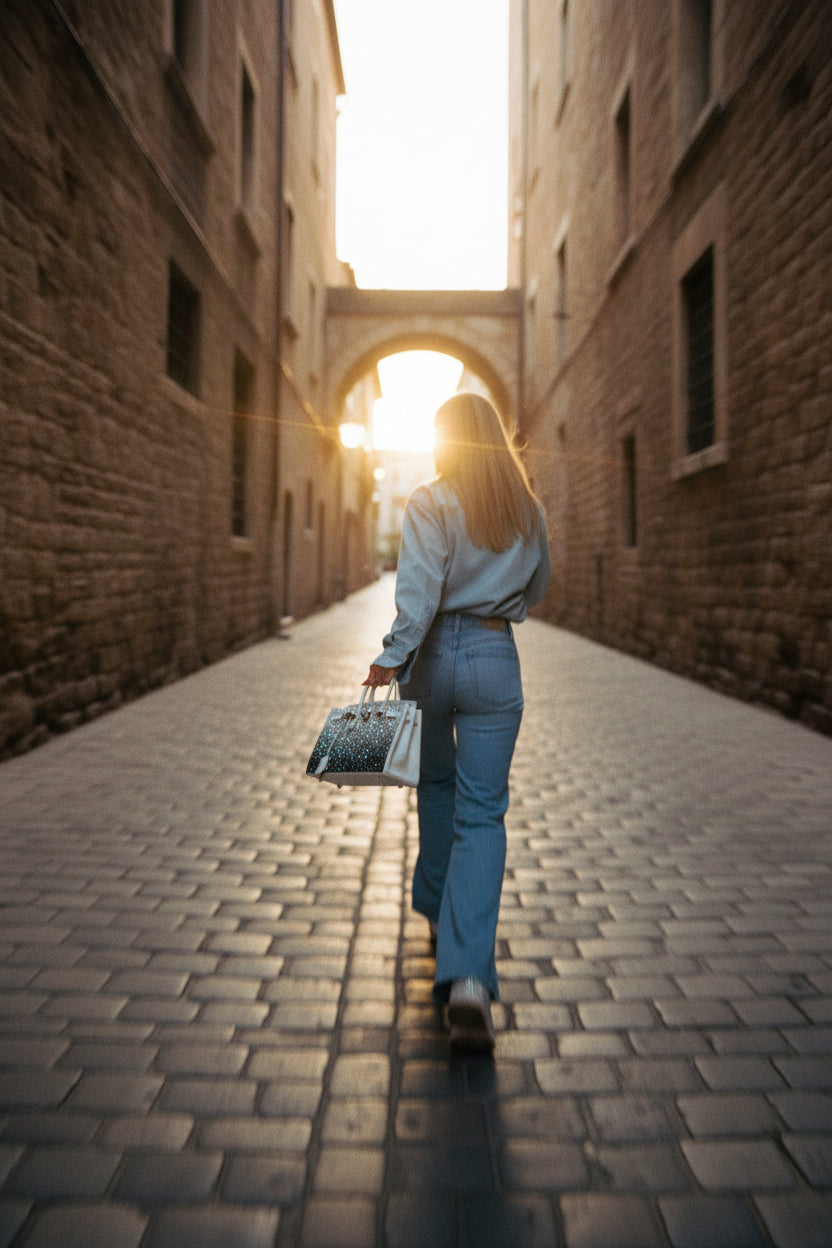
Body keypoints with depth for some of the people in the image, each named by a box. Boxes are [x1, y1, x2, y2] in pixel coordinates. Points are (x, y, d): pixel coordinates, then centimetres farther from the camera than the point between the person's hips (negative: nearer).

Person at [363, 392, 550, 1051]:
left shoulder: (429, 503, -7)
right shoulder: (529, 510, 6)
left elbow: (420, 588, -18)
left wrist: (391, 658, -16)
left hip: (433, 655, -1)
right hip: (496, 659, 2)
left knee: (436, 785, 23)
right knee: (482, 814, 0)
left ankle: (440, 909, 41)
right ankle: (469, 977, -11)